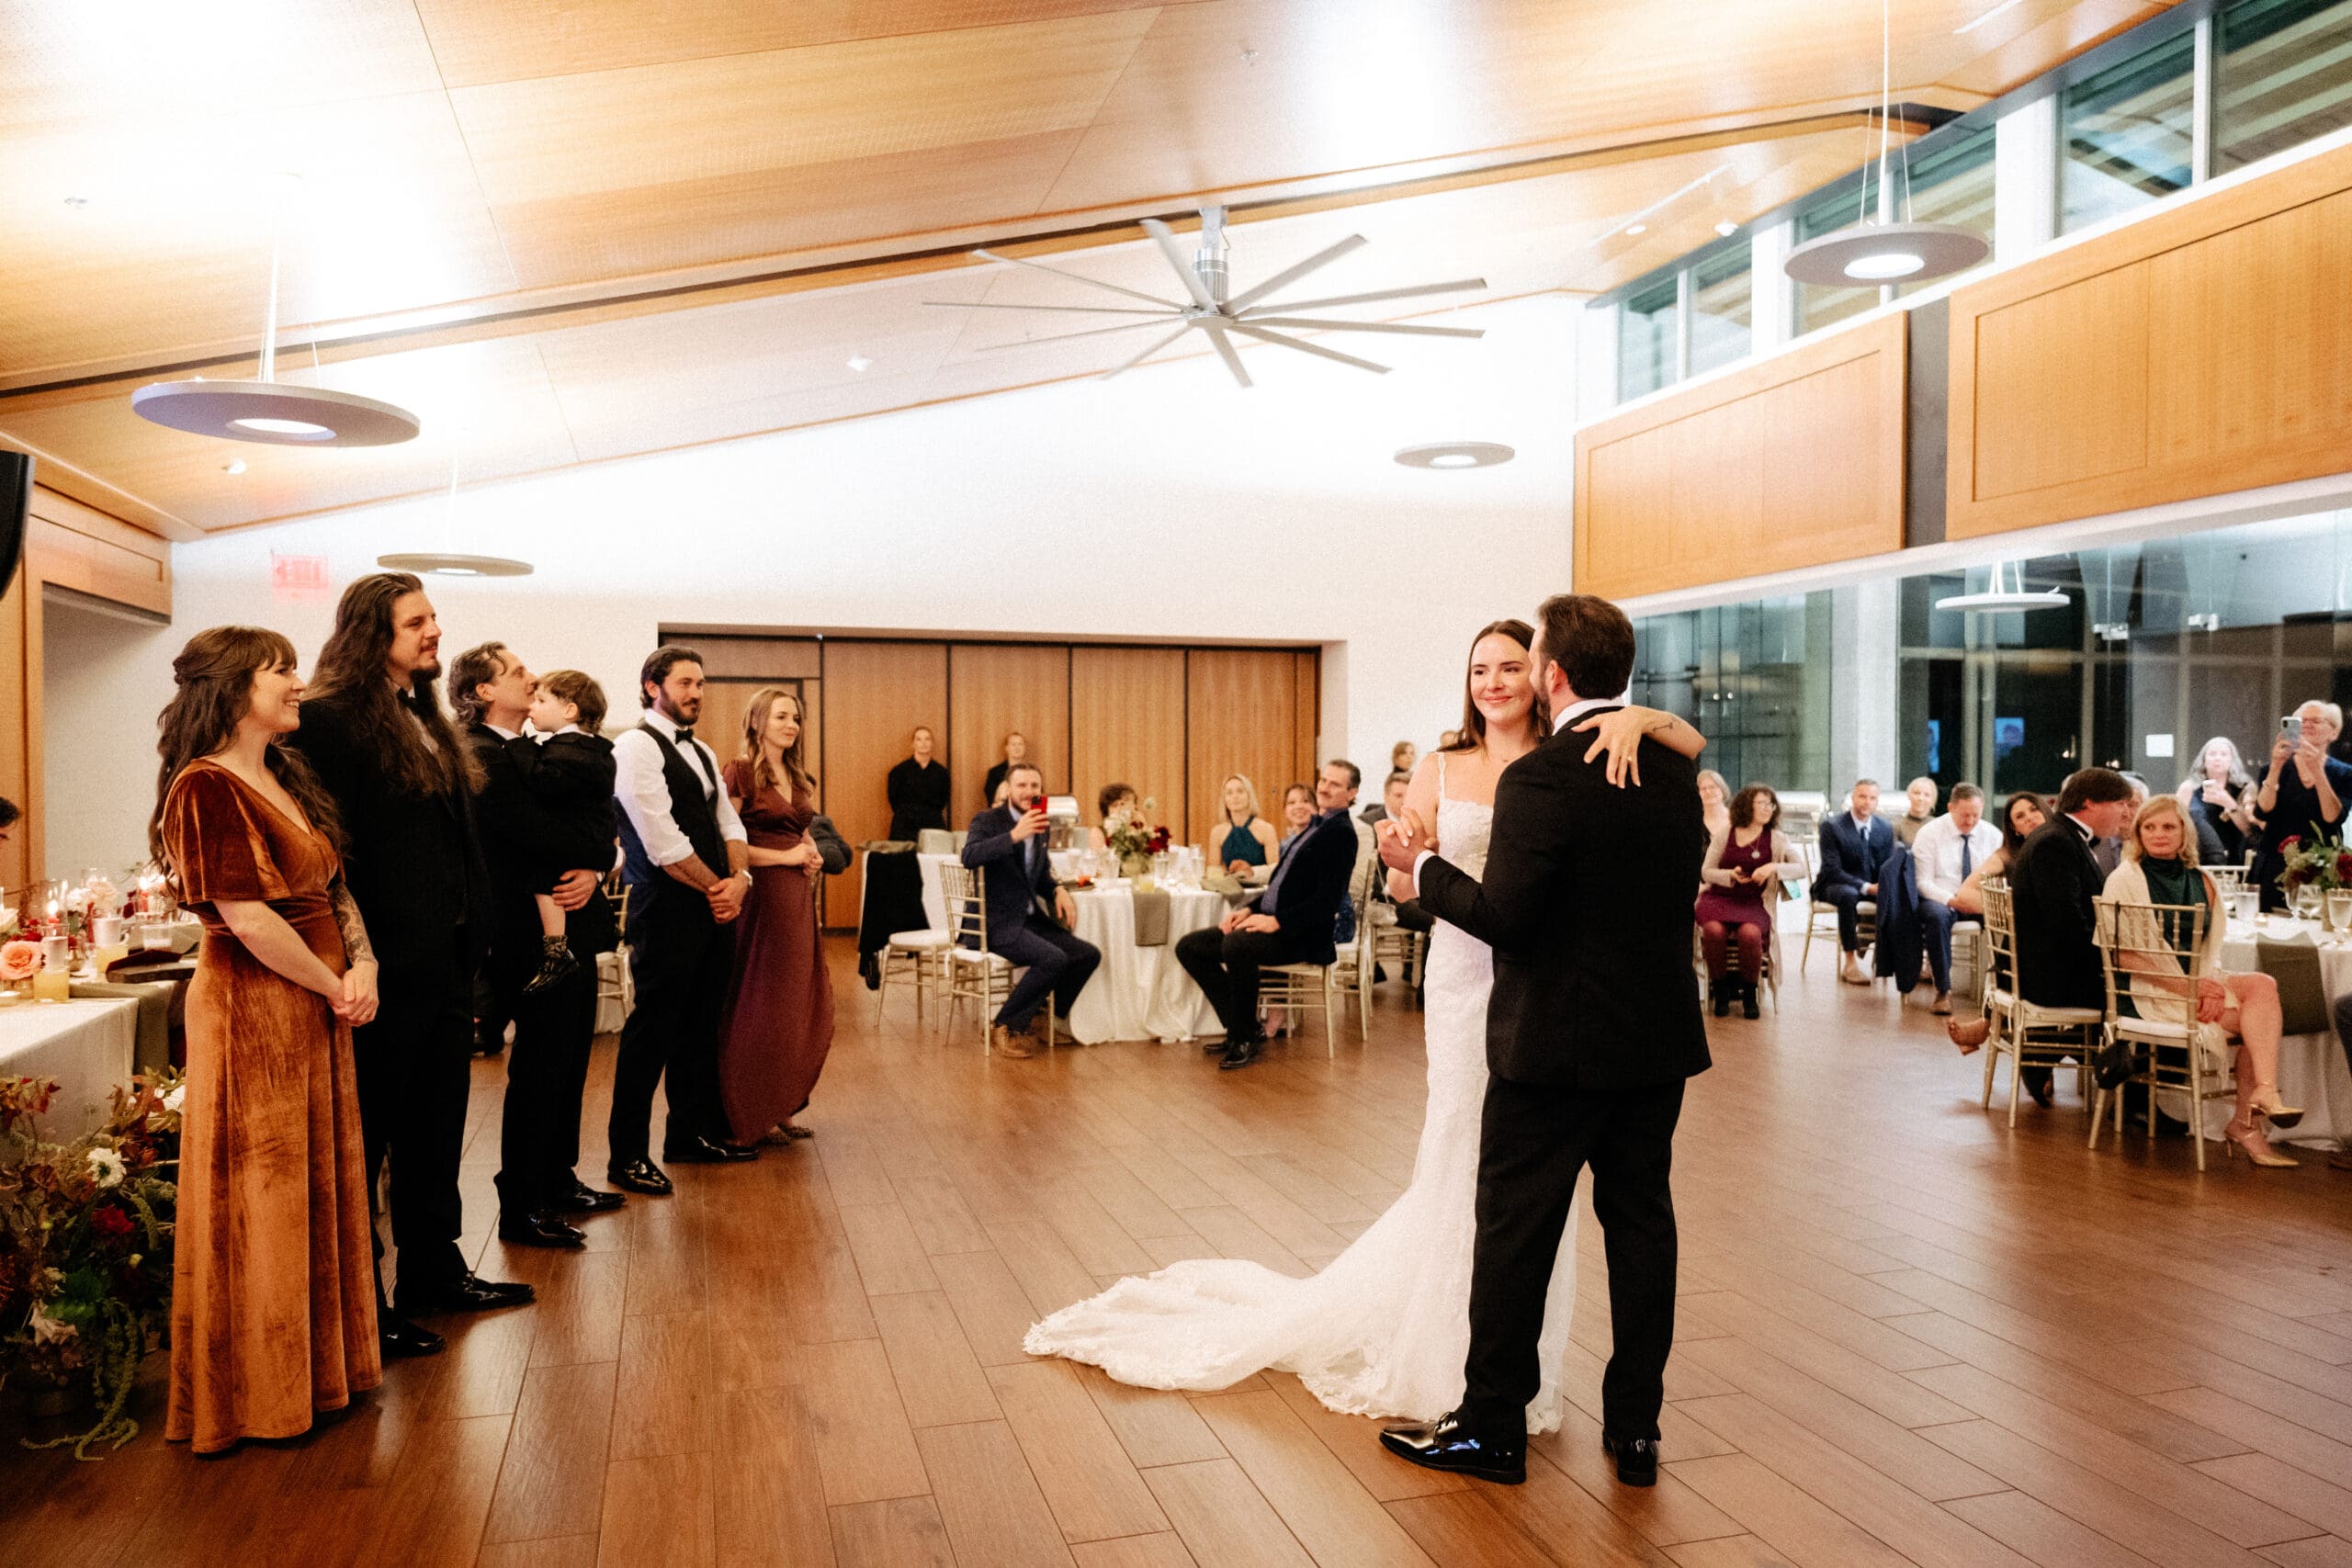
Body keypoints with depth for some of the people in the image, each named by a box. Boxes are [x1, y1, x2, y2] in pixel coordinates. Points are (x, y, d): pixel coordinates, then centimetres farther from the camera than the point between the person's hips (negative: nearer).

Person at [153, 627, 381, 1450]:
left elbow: (333, 886, 12)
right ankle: (260, 1392, 19)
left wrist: (363, 963, -4)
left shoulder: (285, 777, 12)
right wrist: (336, 987, -10)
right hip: (253, 1010, -8)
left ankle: (314, 1366, 30)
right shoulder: (207, 788, -15)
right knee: (261, 1196, 3)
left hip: (316, 1010, 9)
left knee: (318, 1185, 16)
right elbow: (250, 921, -21)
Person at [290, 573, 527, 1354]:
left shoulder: (425, 721, 15)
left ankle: (434, 1274, 32)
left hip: (444, 967, 9)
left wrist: (472, 939, 12)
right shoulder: (331, 722, -13)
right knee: (366, 1141, 5)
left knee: (436, 1130, 18)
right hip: (384, 970, -9)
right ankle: (359, 1310, 17)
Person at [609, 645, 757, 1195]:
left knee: (702, 1025, 14)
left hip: (714, 906, 8)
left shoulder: (702, 752, 18)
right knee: (653, 1029, -2)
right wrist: (716, 886, -9)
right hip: (666, 908, -8)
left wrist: (739, 877, -3)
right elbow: (662, 841, -16)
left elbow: (729, 824, 16)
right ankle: (627, 1154, 8)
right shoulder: (636, 746, -9)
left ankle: (693, 1133, 27)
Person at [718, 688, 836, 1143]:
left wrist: (812, 854, 6)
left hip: (798, 897, 8)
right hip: (761, 895, -8)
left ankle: (781, 1108, 18)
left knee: (801, 1010, 8)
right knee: (758, 1009, -1)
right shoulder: (741, 772, -8)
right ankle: (751, 1117, 10)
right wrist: (785, 856, -14)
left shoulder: (797, 778, 16)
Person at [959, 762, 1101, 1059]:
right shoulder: (987, 820, -8)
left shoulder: (1039, 827, 13)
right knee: (1054, 959, -27)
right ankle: (1003, 1027, -12)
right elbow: (969, 857, -29)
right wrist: (1014, 835, -38)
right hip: (997, 923, -8)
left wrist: (1059, 890, 4)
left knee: (1089, 955, -5)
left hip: (1031, 919, 8)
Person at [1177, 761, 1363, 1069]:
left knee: (1236, 944, -36)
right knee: (1189, 947, 0)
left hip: (1305, 936, -10)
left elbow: (1328, 900, -19)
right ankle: (1241, 1029, 2)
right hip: (1271, 923, 10)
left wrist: (1277, 921, -24)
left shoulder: (1341, 833, -9)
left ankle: (1246, 1038, -17)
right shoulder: (1314, 826, 20)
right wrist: (1248, 908, 7)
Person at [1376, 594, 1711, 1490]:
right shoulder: (1675, 768, 3)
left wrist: (1420, 865, -5)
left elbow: (1503, 916, -20)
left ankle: (1492, 1428, 17)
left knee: (1516, 1234, 6)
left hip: (1553, 1046, -6)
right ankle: (1635, 1429, 23)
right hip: (1659, 1040, 7)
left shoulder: (1539, 778, -18)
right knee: (1641, 1225, 14)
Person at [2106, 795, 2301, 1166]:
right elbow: (2122, 953, -10)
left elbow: (2212, 947, 13)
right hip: (2146, 989, -5)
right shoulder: (2125, 879, -3)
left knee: (2263, 986, -23)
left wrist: (2209, 982, -10)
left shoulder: (2201, 882, 15)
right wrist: (2184, 986, -19)